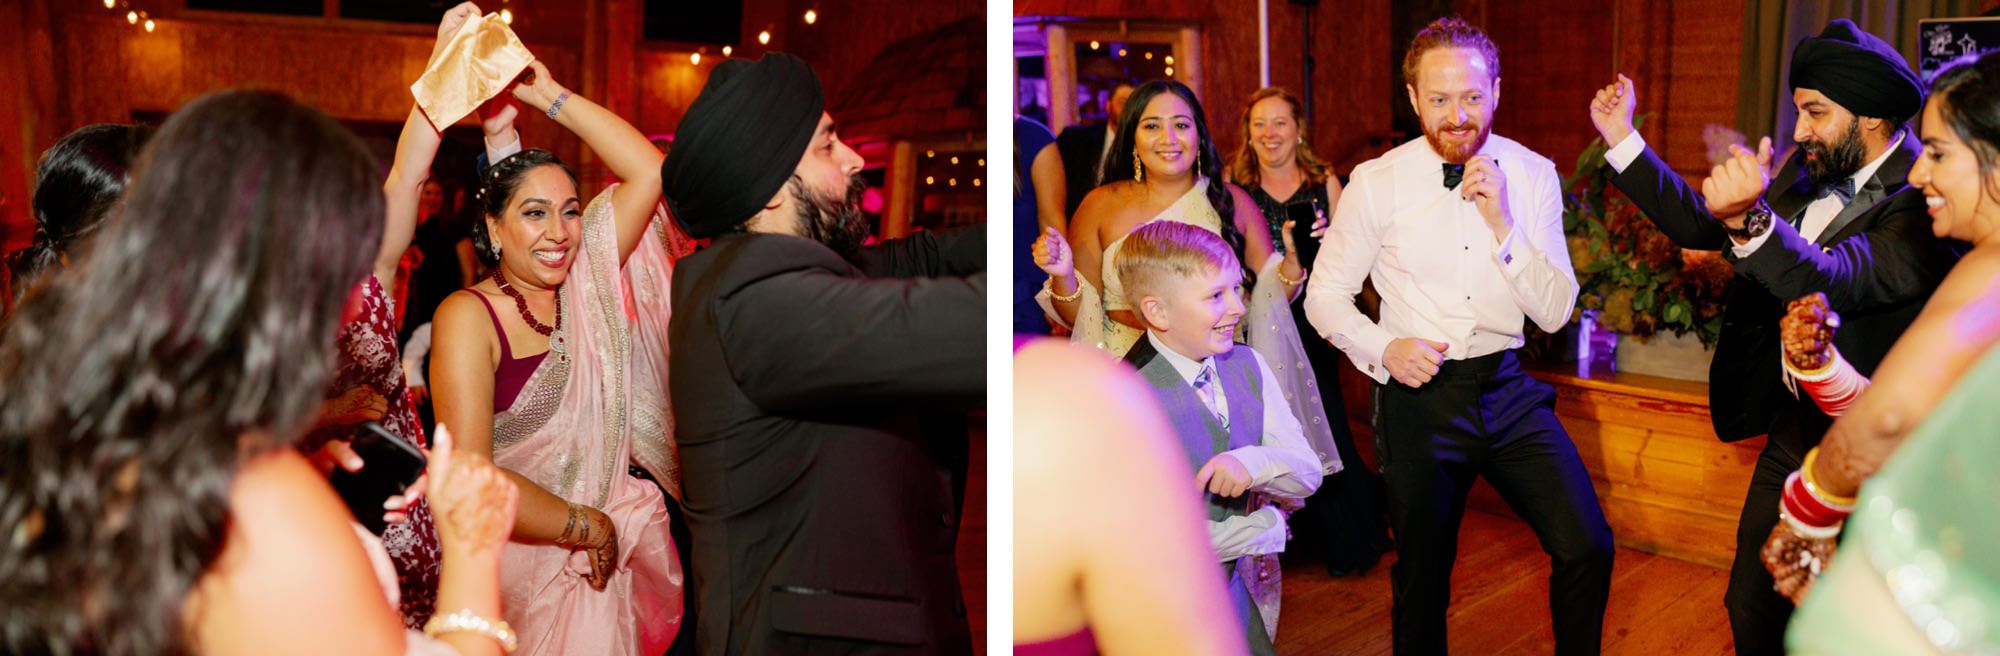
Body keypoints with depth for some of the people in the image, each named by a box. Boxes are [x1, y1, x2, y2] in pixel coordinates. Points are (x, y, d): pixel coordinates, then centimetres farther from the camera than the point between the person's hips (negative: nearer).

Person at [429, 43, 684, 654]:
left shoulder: (584, 285, 2)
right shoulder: (467, 317, -12)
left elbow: (649, 171, -1)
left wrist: (550, 95, -3)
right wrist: (588, 527, -13)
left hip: (619, 552, 4)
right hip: (530, 562, -4)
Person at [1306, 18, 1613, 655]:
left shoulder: (1533, 175, -1)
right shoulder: (1377, 183, -6)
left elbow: (1555, 312, -4)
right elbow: (1325, 296, 0)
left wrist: (1503, 224, -18)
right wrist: (1382, 349, -17)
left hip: (1507, 388, 2)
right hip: (1419, 392, -1)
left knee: (1587, 547, -9)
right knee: (1422, 577, 11)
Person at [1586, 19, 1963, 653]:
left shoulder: (1922, 198, -21)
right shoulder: (1809, 171, 3)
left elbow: (1831, 282, -35)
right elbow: (1700, 224, 7)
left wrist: (1748, 219, -53)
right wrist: (1622, 137, 1)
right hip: (1792, 428, 7)